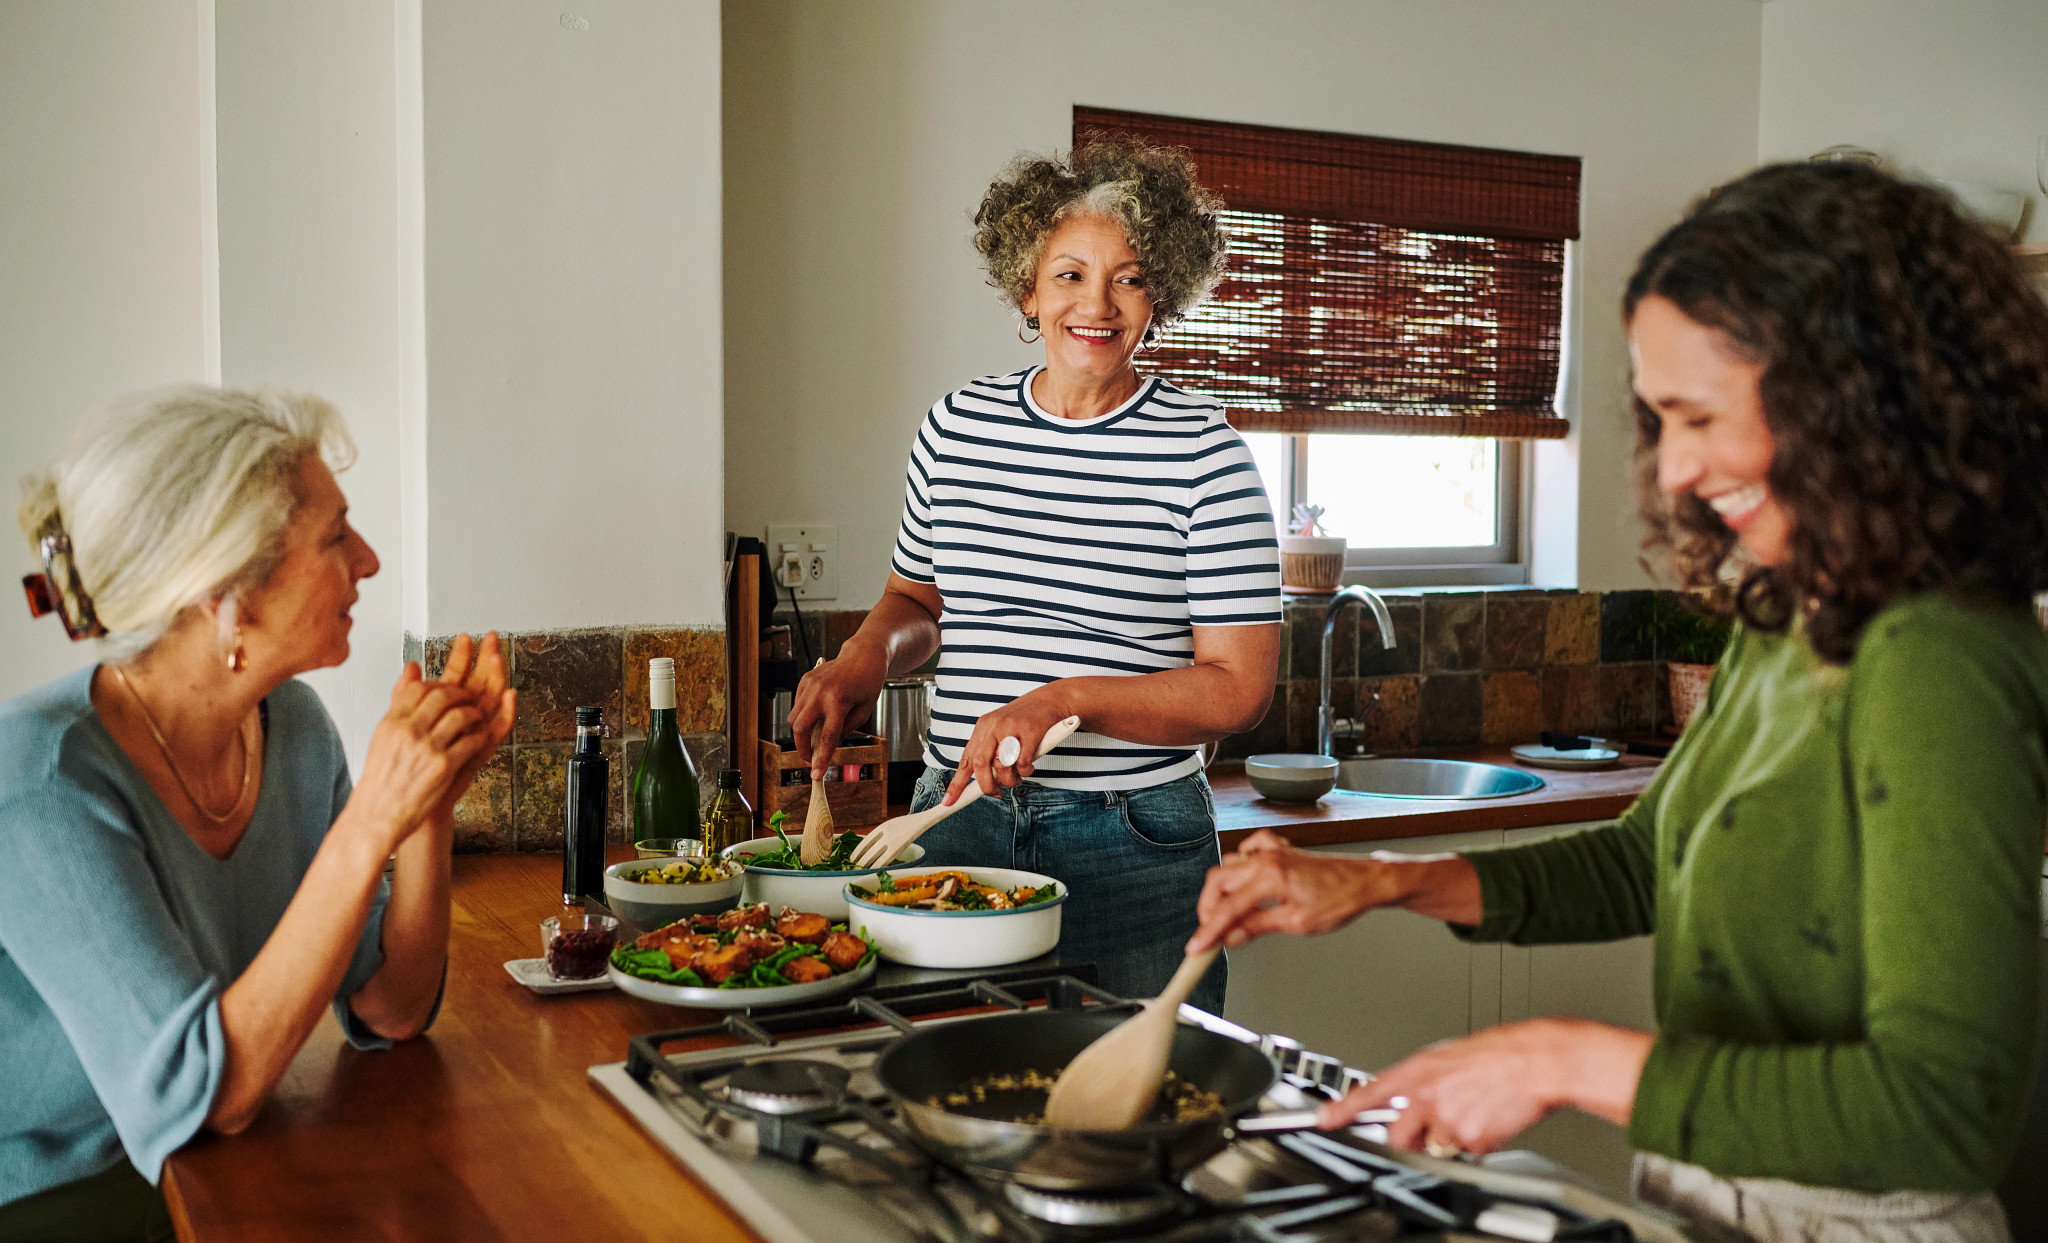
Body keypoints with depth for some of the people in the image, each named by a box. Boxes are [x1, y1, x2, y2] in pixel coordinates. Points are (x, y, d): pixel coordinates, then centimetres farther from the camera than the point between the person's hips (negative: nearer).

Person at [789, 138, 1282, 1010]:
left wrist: (1068, 701, -21)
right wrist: (870, 652, -1)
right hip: (957, 824, 3)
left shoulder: (1203, 454, -7)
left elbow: (1240, 689, -10)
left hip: (1133, 845, -3)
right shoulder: (956, 426, 6)